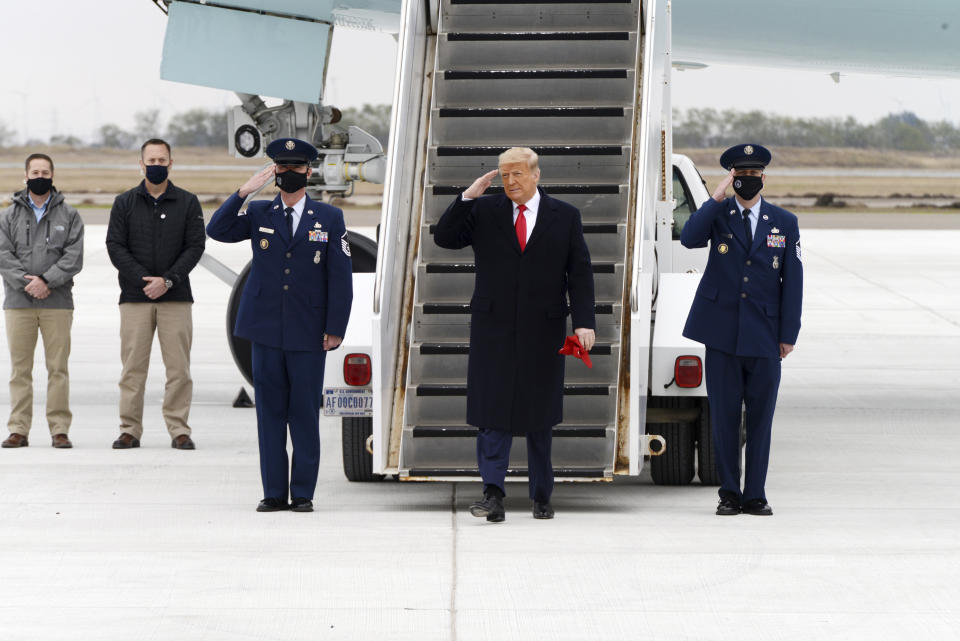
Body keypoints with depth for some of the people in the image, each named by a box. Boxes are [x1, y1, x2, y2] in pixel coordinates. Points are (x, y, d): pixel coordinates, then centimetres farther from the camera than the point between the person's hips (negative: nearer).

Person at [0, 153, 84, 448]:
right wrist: (27, 283, -13)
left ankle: (59, 429, 3)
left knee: (58, 367, 0)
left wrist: (46, 281, -14)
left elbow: (74, 257, -2)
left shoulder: (69, 216, 9)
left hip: (58, 302, -1)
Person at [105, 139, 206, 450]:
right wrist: (143, 280, -10)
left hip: (176, 296, 0)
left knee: (178, 367, -3)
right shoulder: (125, 203, 9)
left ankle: (179, 429, 2)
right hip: (135, 297, 0)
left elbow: (195, 246, 1)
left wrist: (168, 280, -11)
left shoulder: (188, 203, 8)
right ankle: (130, 429, 4)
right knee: (133, 366, -1)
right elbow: (115, 246, 2)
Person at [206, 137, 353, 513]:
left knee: (305, 413, 0)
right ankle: (274, 492, 7)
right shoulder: (259, 214, 10)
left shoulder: (329, 218, 6)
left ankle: (303, 493, 6)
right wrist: (243, 192, -13)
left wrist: (335, 329, -3)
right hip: (266, 329, 1)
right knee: (270, 412, 3)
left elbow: (341, 277, 3)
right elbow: (217, 231, -4)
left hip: (309, 333, -1)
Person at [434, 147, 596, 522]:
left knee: (540, 415, 7)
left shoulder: (565, 216, 6)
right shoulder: (484, 211, 6)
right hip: (493, 328, 0)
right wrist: (467, 197, -11)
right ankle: (493, 493, -11)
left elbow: (580, 272, 3)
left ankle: (541, 497, 15)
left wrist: (583, 322, -7)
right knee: (493, 411, -7)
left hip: (543, 329, 0)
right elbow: (444, 238, -2)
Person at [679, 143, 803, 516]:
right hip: (722, 332, -1)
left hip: (765, 335, 1)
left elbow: (792, 281, 7)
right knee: (724, 415, 1)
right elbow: (689, 238, -16)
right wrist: (718, 198, -20)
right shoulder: (717, 215, 6)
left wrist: (789, 334, 1)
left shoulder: (785, 223, 9)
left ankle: (755, 495, 8)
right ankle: (729, 495, 8)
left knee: (760, 416, 2)